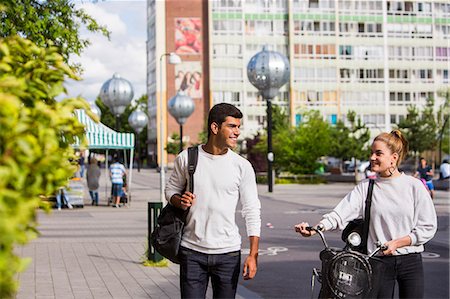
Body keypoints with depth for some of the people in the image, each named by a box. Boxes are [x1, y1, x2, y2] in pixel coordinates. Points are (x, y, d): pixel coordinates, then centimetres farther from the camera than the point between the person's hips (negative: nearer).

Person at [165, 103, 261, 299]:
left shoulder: (242, 166, -1)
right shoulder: (186, 158, 1)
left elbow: (252, 212, 1)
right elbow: (171, 189, 14)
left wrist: (253, 255, -6)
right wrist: (179, 201, -11)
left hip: (228, 253, 0)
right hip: (192, 251, 0)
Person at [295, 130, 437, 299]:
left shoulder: (414, 186, -3)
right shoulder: (365, 187, 0)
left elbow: (428, 227, -3)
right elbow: (340, 214, -12)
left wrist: (396, 243, -13)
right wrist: (315, 229, -30)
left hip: (411, 262, -1)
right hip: (380, 262, 1)